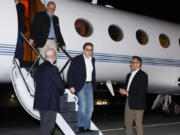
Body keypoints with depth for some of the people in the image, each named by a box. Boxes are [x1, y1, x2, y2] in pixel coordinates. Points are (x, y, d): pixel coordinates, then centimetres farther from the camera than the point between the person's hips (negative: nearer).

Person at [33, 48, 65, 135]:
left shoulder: (39, 68, 10)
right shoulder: (53, 69, -16)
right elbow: (60, 85, -15)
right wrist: (61, 92, 7)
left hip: (40, 101, 9)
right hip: (50, 102, -9)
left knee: (44, 124, 17)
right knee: (48, 125, -3)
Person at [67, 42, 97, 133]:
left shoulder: (92, 60, 11)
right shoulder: (76, 60, -6)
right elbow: (70, 73, -7)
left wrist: (94, 86, 13)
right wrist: (71, 86, -13)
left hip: (89, 86, 6)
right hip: (80, 86, -6)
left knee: (90, 107, 4)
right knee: (83, 105, -15)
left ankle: (87, 127, 14)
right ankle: (81, 127, -4)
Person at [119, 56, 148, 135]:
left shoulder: (143, 75, -7)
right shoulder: (129, 75, 18)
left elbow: (141, 91, -15)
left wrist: (128, 93, -15)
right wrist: (123, 91, -3)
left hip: (138, 104, -8)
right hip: (129, 102, 8)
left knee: (138, 124, -2)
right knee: (127, 124, 12)